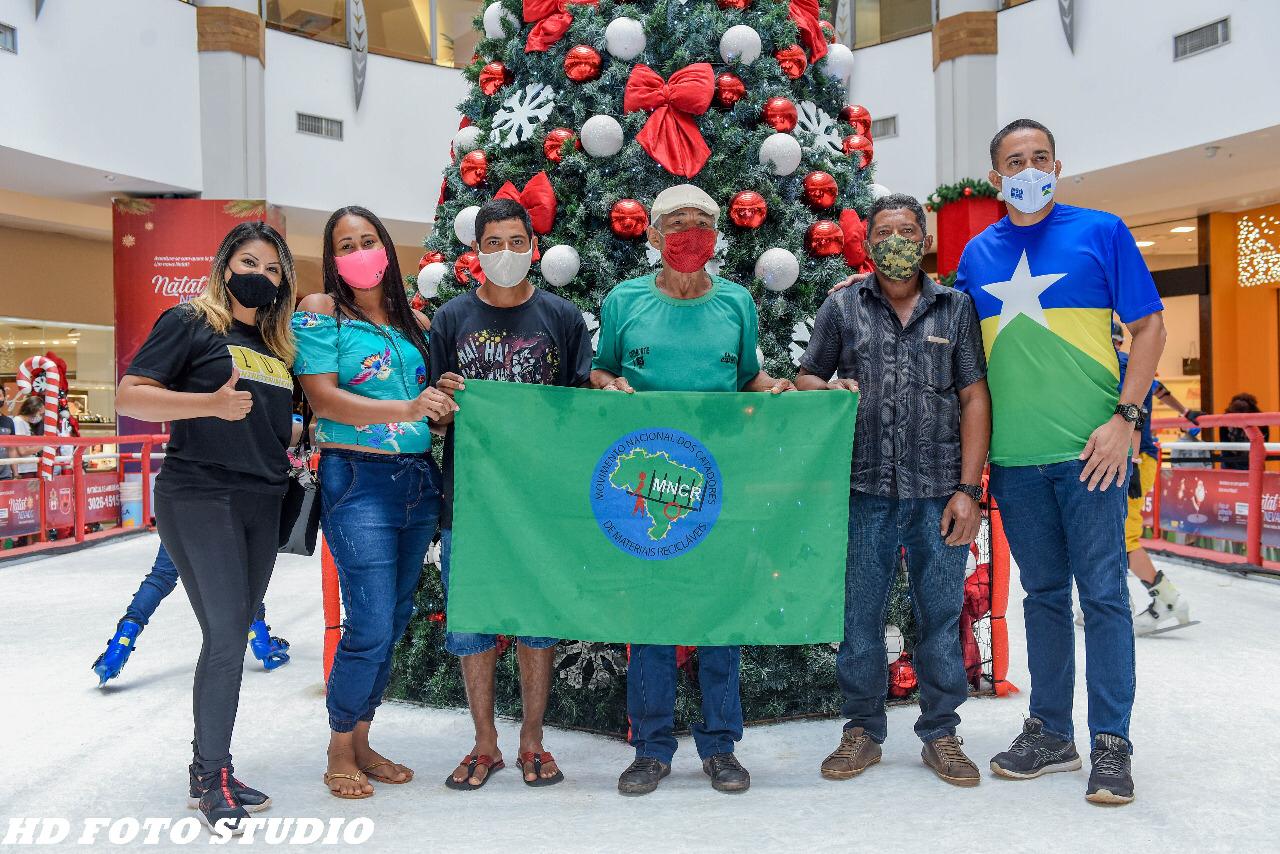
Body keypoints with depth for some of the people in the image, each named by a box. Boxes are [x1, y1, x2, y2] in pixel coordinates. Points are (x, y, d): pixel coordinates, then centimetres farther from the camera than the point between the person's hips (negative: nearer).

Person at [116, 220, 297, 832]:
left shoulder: (277, 344, 18)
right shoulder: (190, 323, -1)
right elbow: (128, 396, -9)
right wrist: (211, 404, -21)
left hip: (262, 504, 7)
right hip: (199, 498, -6)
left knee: (232, 637, 10)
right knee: (226, 636, -8)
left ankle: (209, 770, 22)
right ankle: (211, 779, 6)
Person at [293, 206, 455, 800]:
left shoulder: (414, 320, 14)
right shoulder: (321, 312, -1)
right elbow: (322, 397, -12)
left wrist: (446, 403, 0)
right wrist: (405, 409, -22)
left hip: (420, 479, 6)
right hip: (358, 480, -6)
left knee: (395, 622, 11)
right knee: (371, 625, -9)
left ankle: (361, 742, 27)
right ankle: (339, 751, 14)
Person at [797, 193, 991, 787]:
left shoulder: (957, 308, 8)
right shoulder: (841, 308, 9)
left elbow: (974, 398, 4)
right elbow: (804, 379, 14)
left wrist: (968, 488, -3)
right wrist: (827, 389, -11)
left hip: (938, 491, 0)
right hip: (864, 489, 0)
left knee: (941, 615, 6)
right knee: (859, 614, 6)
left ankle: (940, 733, 22)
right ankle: (863, 731, 22)